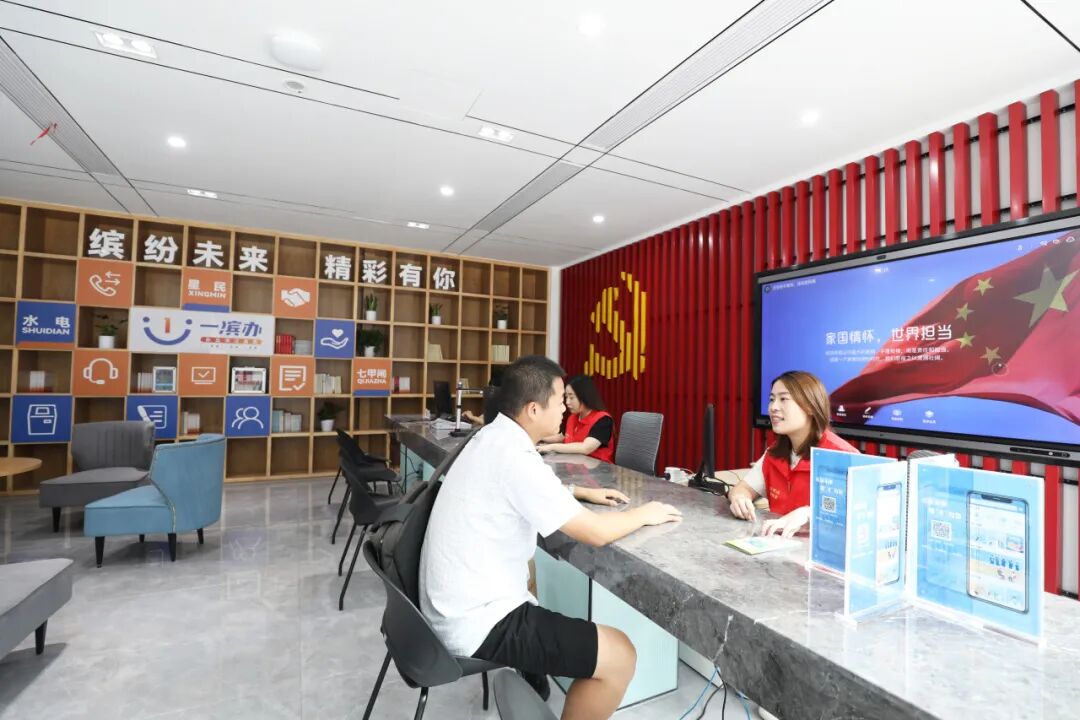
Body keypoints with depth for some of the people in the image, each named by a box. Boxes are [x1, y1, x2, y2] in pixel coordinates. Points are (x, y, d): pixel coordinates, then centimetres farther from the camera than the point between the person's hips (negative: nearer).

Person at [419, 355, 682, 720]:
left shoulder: (492, 437, 2)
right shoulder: (514, 456, -26)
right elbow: (596, 533, -22)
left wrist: (584, 492, 14)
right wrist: (644, 514, -4)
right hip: (476, 623, -10)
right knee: (620, 657, -7)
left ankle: (532, 668, 47)